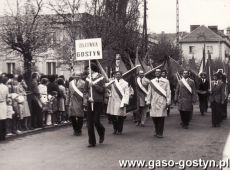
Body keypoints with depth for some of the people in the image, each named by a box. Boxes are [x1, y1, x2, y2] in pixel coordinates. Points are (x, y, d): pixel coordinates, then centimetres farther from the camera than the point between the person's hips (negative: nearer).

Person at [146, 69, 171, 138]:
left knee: (161, 118, -3)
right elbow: (149, 92, 12)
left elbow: (168, 92, 2)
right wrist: (148, 101, 6)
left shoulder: (166, 81, 4)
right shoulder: (152, 82, 11)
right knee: (154, 117, 2)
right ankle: (157, 132, 18)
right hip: (154, 102, 2)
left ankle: (160, 133, 6)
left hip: (162, 102, -2)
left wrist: (168, 102, -4)